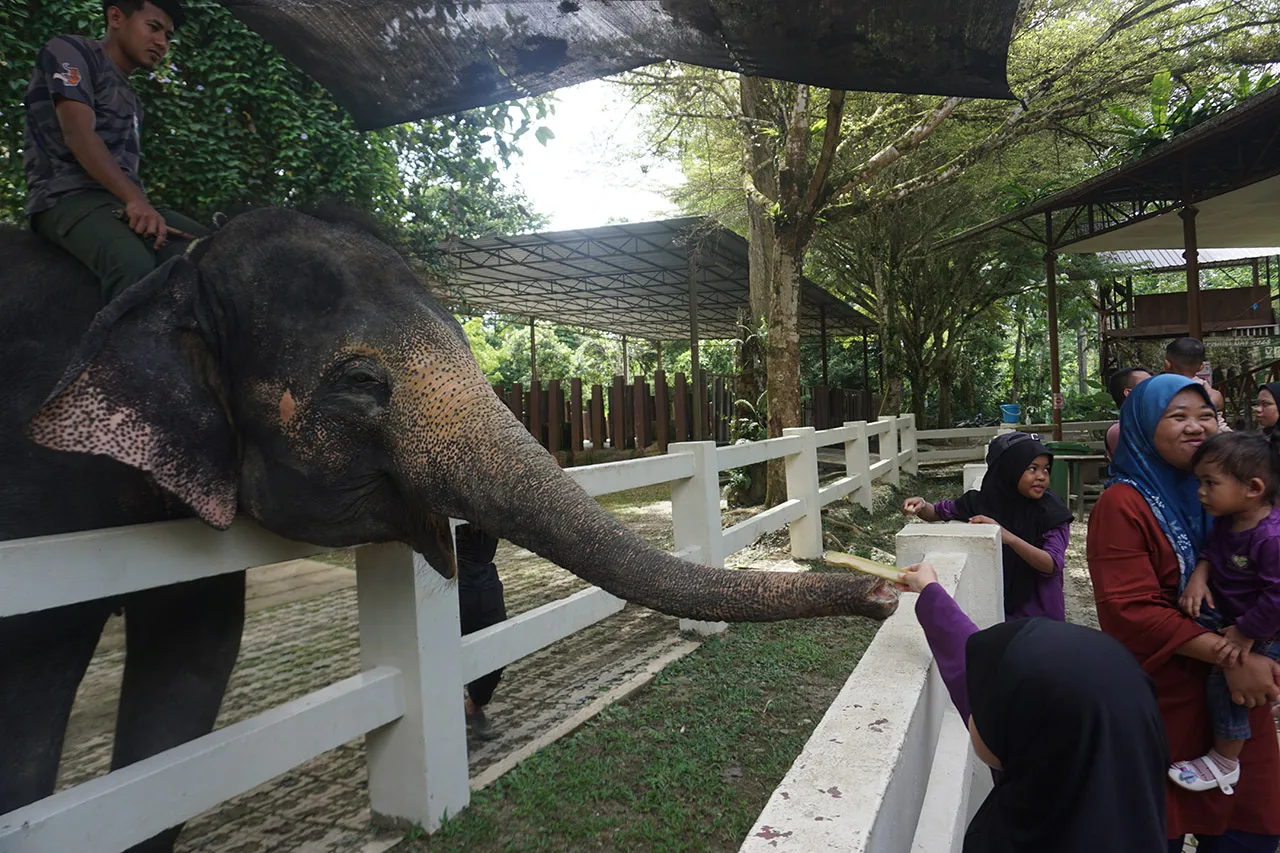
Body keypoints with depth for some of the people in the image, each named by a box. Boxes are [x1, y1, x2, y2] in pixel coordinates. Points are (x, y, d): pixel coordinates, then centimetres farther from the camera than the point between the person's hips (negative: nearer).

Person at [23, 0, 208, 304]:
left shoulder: (128, 96, 27)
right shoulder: (70, 51, 5)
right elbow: (77, 133, -12)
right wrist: (134, 198, -24)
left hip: (123, 202, 8)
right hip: (68, 196, -8)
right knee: (134, 264, -38)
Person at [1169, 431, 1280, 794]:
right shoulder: (1228, 521, -5)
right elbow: (1212, 550, 11)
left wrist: (1245, 635, -24)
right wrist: (1199, 575, -10)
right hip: (1226, 613, 9)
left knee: (1226, 678, -8)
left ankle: (1225, 762, 9)